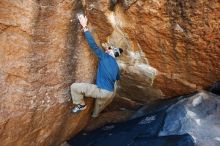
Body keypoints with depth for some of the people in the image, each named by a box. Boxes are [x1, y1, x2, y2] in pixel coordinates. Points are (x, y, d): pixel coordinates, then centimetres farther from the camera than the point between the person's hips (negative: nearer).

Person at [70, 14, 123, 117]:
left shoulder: (105, 57, -3)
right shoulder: (116, 65, 18)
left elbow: (93, 44, -11)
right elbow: (117, 78, 36)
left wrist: (84, 27, -7)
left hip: (102, 91, -8)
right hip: (111, 93, 8)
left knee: (74, 87, -8)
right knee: (95, 113, 34)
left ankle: (81, 105, 9)